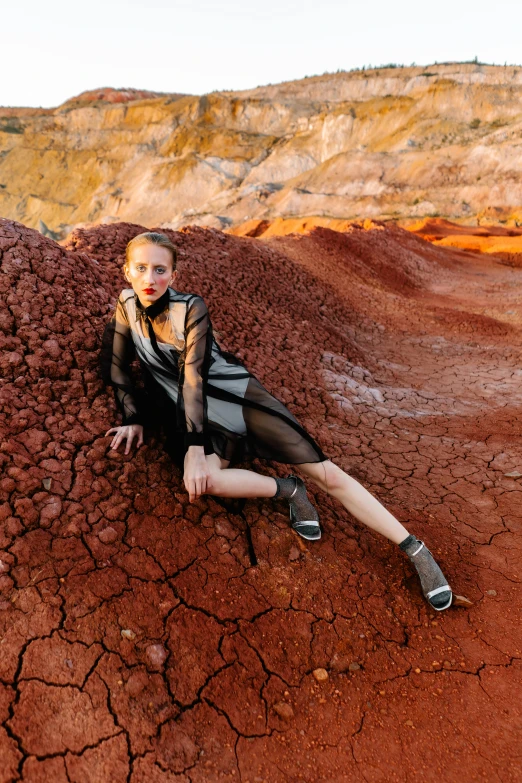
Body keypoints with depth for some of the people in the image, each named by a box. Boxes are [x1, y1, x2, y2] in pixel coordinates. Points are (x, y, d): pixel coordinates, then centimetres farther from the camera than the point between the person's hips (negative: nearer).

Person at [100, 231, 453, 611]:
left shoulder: (191, 308, -11)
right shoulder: (127, 306, 1)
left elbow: (193, 374, -20)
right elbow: (114, 366, 6)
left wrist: (194, 446, -26)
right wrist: (133, 417, -6)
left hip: (238, 396, -2)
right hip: (195, 414, 3)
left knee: (328, 474, -10)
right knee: (202, 480, -35)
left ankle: (416, 550, -1)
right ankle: (287, 490, -9)